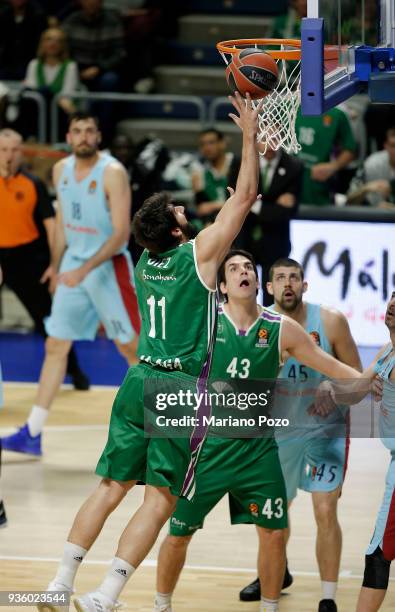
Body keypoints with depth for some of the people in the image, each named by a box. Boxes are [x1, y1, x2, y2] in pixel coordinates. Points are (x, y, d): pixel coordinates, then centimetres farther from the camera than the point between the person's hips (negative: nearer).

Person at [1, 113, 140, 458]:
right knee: (55, 346, 5)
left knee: (131, 347, -1)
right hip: (73, 266, 6)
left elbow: (121, 233, -19)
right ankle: (32, 433, 7)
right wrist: (56, 266, 17)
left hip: (108, 267, -6)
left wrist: (85, 270, -27)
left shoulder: (112, 173, -15)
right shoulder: (62, 170, 5)